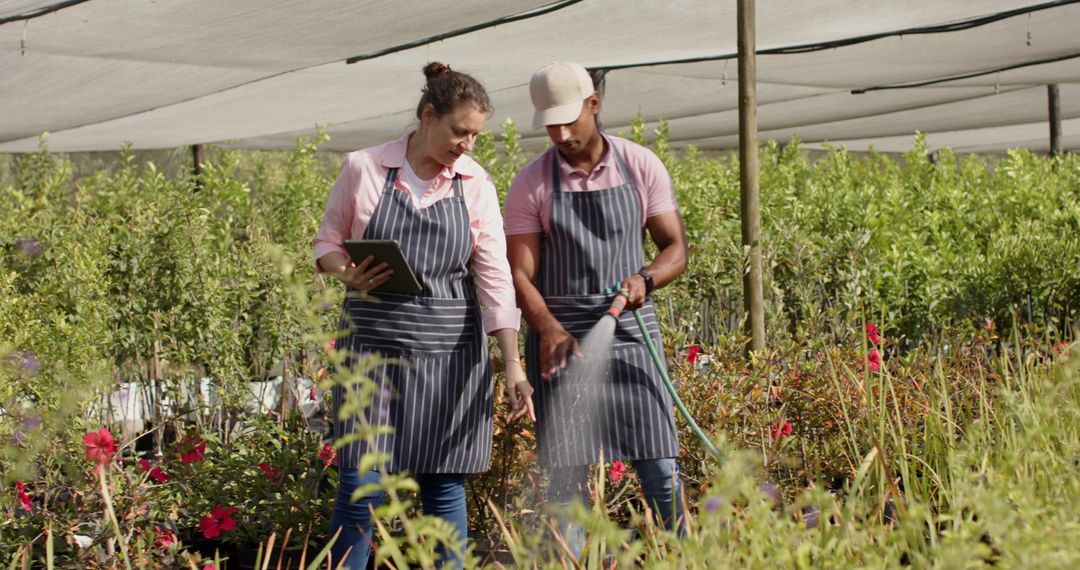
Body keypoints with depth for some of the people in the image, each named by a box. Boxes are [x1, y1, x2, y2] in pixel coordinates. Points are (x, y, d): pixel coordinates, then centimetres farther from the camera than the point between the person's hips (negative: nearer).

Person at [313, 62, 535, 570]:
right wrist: (347, 274, -16)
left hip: (450, 354, 2)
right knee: (360, 488, -2)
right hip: (372, 343, -1)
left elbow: (495, 279, -2)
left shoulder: (476, 185, 1)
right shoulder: (364, 168, -3)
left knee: (445, 489, 5)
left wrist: (513, 365, -9)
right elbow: (327, 242, 7)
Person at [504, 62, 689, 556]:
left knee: (659, 467, -1)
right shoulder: (531, 184, 0)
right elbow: (520, 274, -4)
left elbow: (676, 248, 5)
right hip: (560, 334, 0)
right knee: (565, 471, 1)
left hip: (630, 329, 1)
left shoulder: (641, 167, 2)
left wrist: (645, 278, -17)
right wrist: (549, 330, -22)